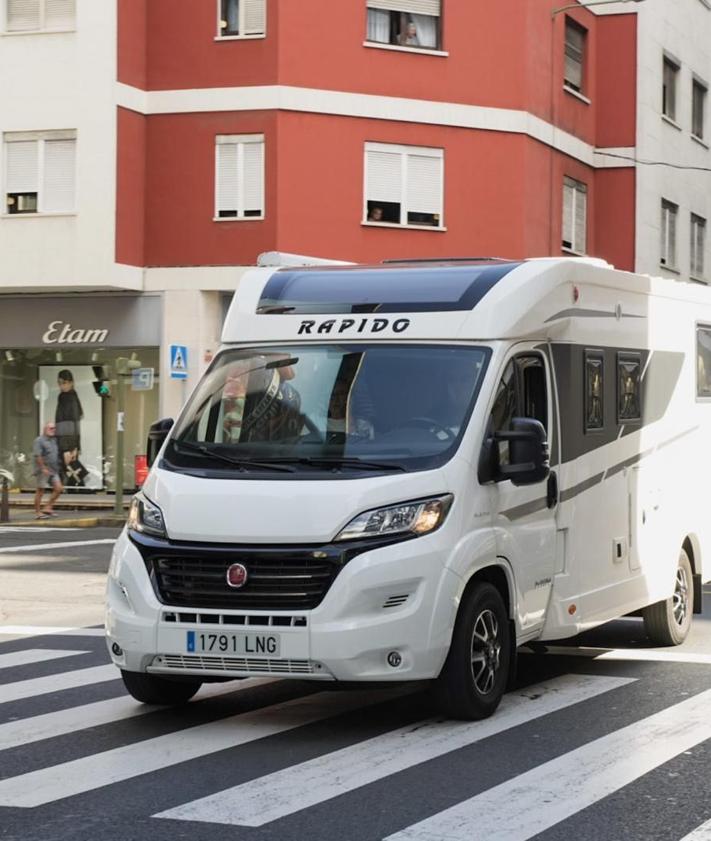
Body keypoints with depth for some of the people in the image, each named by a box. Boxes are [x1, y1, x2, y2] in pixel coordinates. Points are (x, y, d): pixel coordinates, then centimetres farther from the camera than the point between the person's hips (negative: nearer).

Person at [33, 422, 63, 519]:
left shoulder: (53, 440, 17)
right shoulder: (39, 440, -10)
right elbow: (37, 456, -19)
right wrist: (43, 468, -23)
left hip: (53, 470, 8)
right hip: (43, 471, -8)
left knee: (59, 488, -1)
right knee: (40, 491, -2)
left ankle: (48, 508, 6)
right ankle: (38, 512, 3)